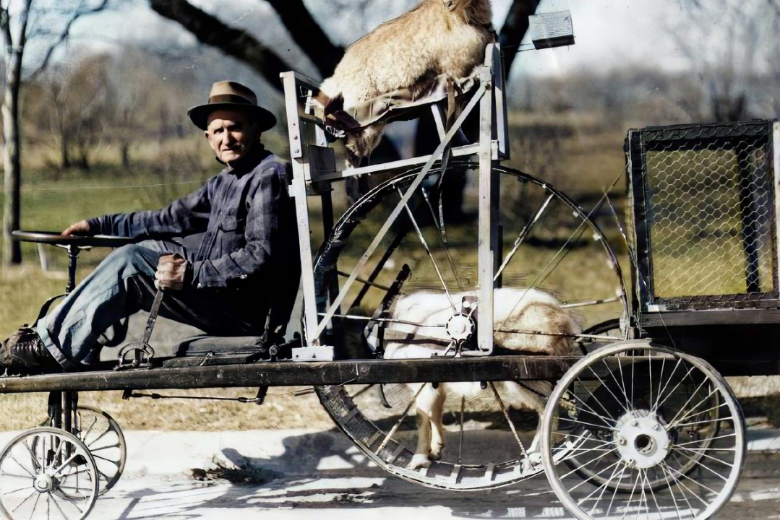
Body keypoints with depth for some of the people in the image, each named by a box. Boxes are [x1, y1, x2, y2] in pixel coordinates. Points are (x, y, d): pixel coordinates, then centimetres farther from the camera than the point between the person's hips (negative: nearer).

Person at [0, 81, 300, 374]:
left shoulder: (268, 176, -13)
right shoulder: (224, 183, 18)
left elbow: (261, 257, -22)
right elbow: (172, 219, 24)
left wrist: (190, 274, -25)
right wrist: (98, 225, 22)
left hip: (250, 309, -10)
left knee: (129, 263, -13)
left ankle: (50, 349, -9)